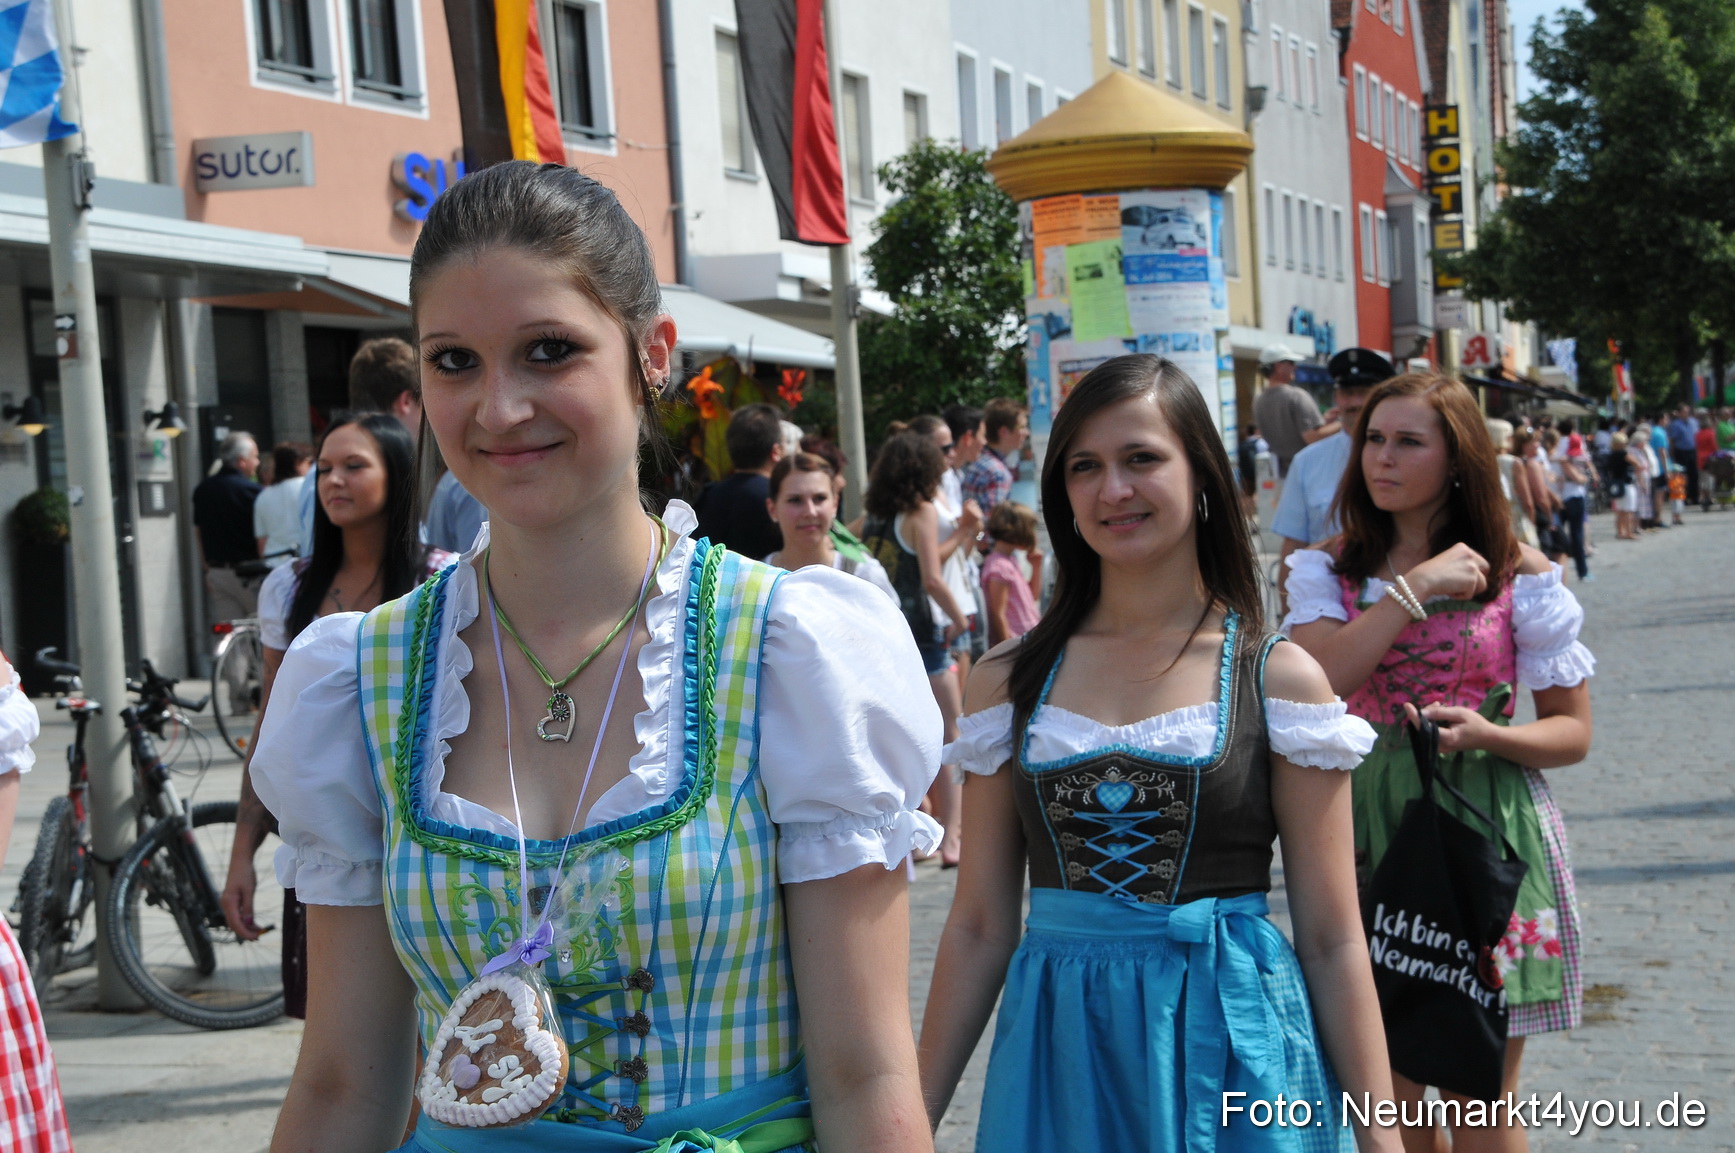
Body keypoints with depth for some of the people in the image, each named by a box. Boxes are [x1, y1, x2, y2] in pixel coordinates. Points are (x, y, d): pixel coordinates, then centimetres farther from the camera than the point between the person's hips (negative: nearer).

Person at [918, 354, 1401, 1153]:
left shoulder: (1277, 679, -2)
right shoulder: (1009, 681, 4)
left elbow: (1332, 939, -3)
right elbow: (979, 926, 7)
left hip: (1230, 1052, -2)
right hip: (1059, 1063, 2)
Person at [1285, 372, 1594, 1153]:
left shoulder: (1520, 574, 0)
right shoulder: (1328, 570, 5)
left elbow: (1572, 733, 3)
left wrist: (1487, 735, -17)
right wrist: (1415, 586, -15)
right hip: (1371, 825, 2)